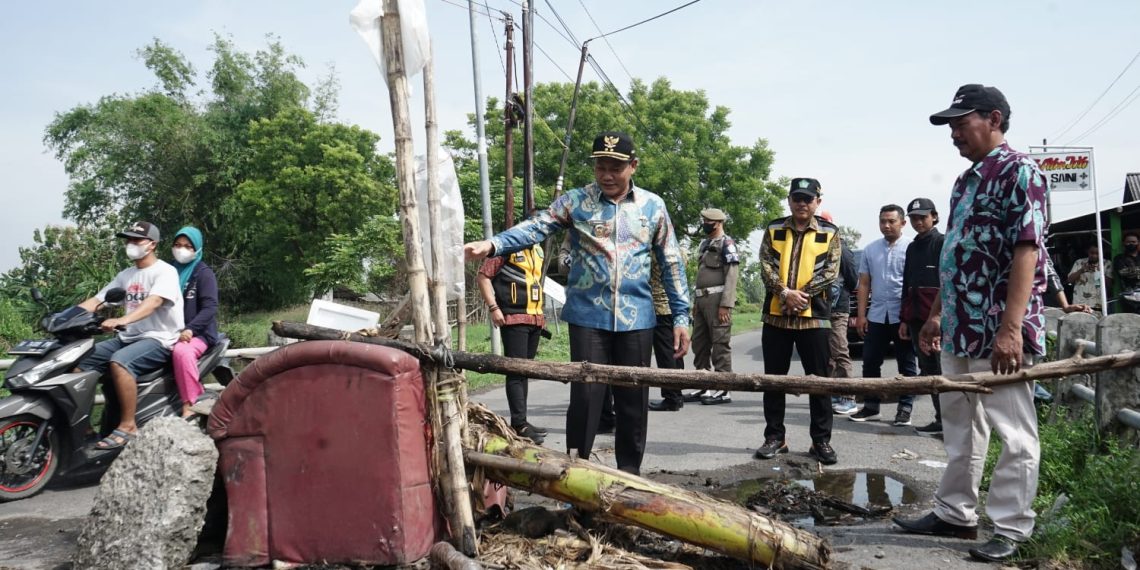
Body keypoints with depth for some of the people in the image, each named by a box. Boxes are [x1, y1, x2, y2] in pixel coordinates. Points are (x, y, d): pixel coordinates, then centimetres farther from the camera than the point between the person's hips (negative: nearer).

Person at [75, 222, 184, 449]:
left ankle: (128, 426, -26)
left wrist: (122, 320, -43)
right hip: (128, 338, 8)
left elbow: (153, 302, -26)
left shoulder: (165, 271, -8)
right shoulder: (126, 275, 17)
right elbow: (96, 300, 12)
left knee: (119, 362, -34)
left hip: (159, 340, -8)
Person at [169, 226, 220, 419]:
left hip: (199, 332, -6)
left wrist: (190, 329, -24)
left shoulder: (204, 273, -1)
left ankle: (189, 407, -31)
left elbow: (210, 307, -11)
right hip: (171, 331, 6)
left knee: (181, 351, -35)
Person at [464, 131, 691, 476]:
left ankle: (630, 471, 24)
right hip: (589, 316, -2)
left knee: (633, 398, 9)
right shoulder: (575, 202, 1)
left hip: (636, 318, 2)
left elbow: (671, 264, 10)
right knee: (585, 395, -2)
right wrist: (492, 245, -31)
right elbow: (535, 228, -13)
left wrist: (681, 316, 6)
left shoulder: (653, 206, 6)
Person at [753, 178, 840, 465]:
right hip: (776, 314, 2)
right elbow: (766, 267, -1)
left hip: (814, 315, -2)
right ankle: (774, 437, 16)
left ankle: (821, 441, 11)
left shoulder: (830, 233, 5)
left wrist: (802, 294, -14)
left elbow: (830, 272, -3)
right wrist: (785, 293, -16)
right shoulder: (774, 230, 9)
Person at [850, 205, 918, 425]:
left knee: (906, 364, 5)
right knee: (870, 362, 7)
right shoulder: (870, 250, 10)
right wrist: (861, 314, 6)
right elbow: (864, 284, 12)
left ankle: (905, 408, 13)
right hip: (876, 315, 4)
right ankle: (870, 406, 17)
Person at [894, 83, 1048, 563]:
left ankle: (1010, 528, 11)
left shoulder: (1019, 172, -9)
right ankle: (955, 514, 27)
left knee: (1014, 433, 1)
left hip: (998, 331, -9)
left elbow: (1027, 252, -17)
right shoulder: (965, 181, 17)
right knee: (960, 428, 16)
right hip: (959, 329, 9)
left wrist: (1011, 328, -24)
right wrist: (936, 315, 19)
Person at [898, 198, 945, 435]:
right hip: (916, 317, 7)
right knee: (927, 368, 7)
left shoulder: (943, 243, -3)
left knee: (944, 369, -8)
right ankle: (941, 418, 12)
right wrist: (904, 319, 17)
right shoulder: (912, 248, 19)